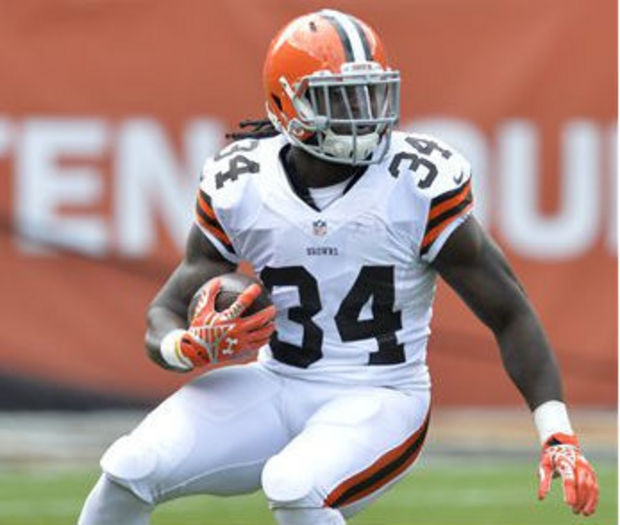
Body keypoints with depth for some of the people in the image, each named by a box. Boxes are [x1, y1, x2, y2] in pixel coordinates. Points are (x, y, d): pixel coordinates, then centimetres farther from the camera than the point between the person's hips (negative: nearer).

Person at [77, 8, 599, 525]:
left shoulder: (419, 185, -13)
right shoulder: (240, 186, -4)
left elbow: (510, 314, -8)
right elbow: (165, 317, 3)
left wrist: (558, 435, -17)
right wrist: (193, 347, -22)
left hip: (378, 402, -4)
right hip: (278, 388, 4)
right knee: (132, 469, -15)